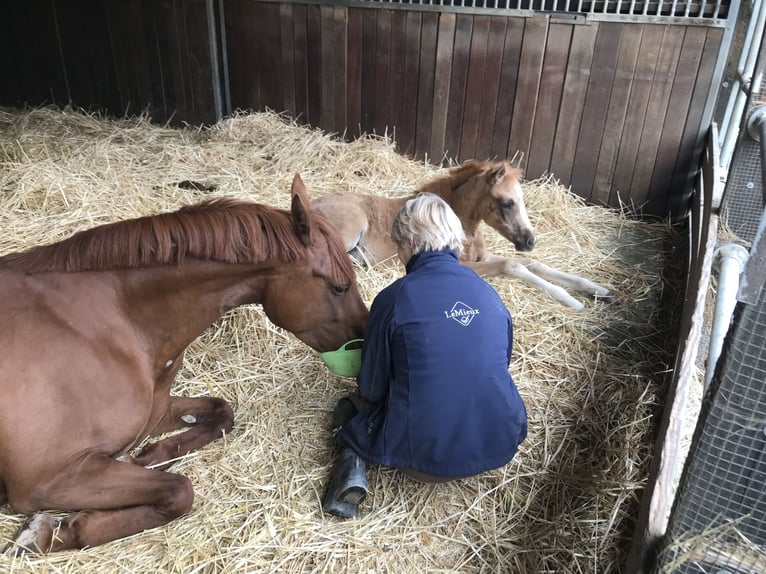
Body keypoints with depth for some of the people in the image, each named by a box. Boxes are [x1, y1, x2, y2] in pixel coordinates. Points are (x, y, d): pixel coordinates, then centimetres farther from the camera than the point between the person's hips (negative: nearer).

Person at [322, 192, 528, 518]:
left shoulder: (394, 298, -13)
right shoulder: (489, 294, 0)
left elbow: (372, 388, -3)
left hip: (425, 458, -2)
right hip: (501, 447, 3)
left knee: (351, 406, 25)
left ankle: (354, 465, 0)